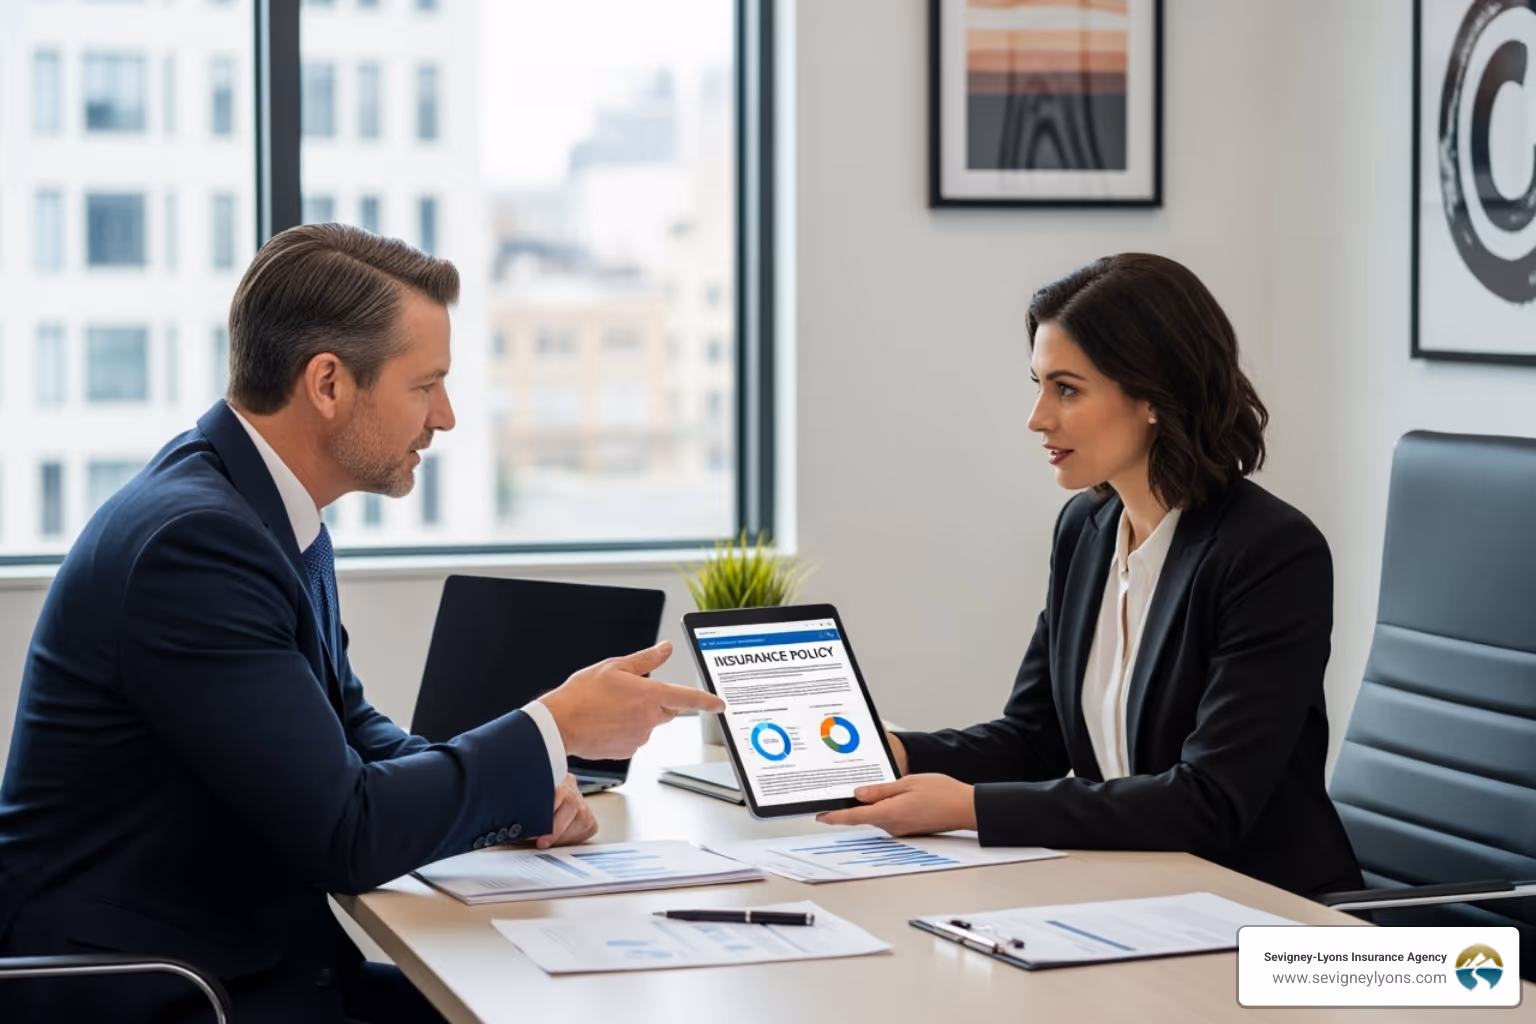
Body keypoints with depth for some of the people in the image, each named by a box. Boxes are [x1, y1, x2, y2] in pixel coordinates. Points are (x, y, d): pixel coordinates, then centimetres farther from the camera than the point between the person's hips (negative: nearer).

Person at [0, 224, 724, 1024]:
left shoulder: (268, 507, 6)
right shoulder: (193, 539, -22)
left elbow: (345, 724, 18)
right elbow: (347, 837, -22)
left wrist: (516, 790, 1)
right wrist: (556, 729, -11)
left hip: (253, 960, 9)